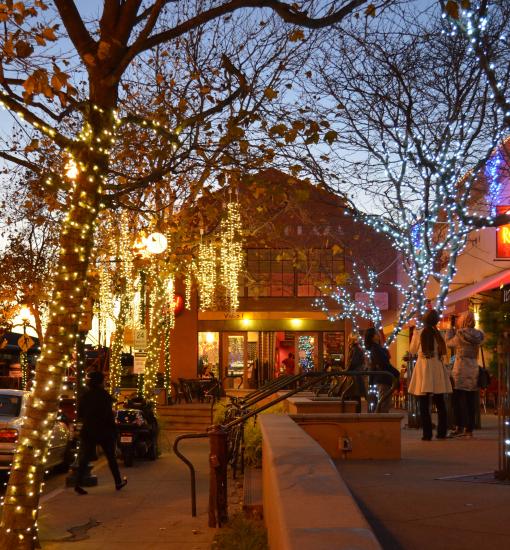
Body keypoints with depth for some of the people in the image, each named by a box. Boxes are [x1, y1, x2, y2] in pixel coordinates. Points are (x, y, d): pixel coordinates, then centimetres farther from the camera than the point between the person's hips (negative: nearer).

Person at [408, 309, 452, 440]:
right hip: (437, 368, 2)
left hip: (423, 368, -2)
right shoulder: (439, 334, -2)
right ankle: (442, 432, 13)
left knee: (424, 404, 2)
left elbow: (412, 350, 7)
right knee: (440, 403, 12)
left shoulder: (418, 334, -5)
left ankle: (427, 433, -2)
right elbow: (443, 351, 7)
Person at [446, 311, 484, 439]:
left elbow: (449, 343, 3)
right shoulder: (478, 336, 4)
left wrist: (451, 327, 12)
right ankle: (469, 429, 9)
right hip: (474, 369, 5)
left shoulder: (460, 335, -10)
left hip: (461, 369, -5)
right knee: (471, 401, 7)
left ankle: (460, 427, -1)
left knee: (459, 399, 1)